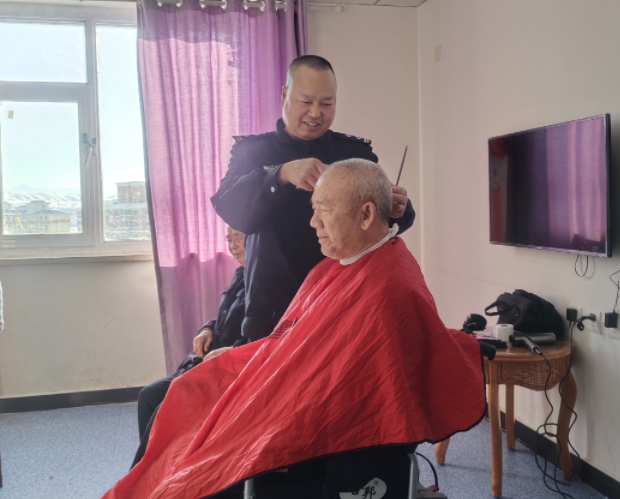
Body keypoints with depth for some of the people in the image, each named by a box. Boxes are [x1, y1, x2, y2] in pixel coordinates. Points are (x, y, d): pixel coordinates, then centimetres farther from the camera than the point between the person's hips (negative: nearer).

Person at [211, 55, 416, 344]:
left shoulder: (357, 152, 5)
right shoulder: (251, 151, 2)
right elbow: (230, 208, -14)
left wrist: (397, 211, -23)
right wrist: (282, 174, -31)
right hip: (272, 312, 0)